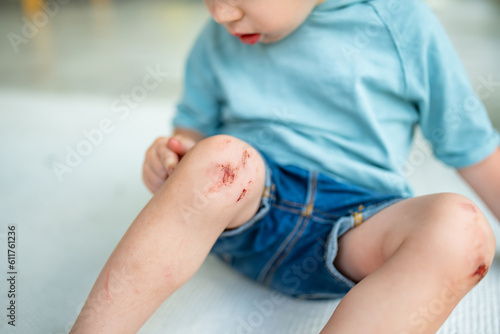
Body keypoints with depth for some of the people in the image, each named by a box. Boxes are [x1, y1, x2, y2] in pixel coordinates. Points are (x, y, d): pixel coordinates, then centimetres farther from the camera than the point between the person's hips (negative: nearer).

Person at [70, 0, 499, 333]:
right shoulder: (218, 41, 6)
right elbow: (192, 133, 15)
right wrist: (171, 159, -8)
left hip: (353, 231, 0)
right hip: (244, 210, 1)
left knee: (459, 229, -30)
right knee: (218, 157, -31)